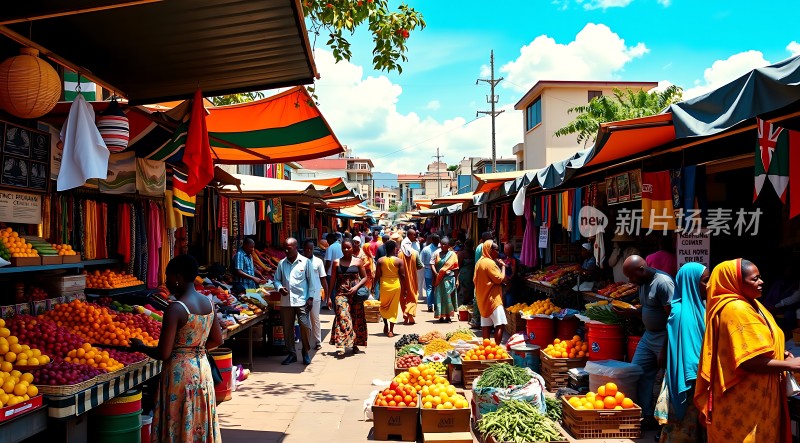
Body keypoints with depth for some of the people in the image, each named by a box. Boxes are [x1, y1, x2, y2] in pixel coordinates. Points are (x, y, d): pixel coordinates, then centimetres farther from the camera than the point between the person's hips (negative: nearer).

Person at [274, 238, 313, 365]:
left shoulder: (305, 262, 2)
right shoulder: (281, 263, 9)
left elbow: (311, 281, 2)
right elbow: (277, 279, 15)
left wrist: (310, 298, -4)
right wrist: (280, 288, -7)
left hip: (302, 301, -3)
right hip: (286, 301, 3)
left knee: (305, 327, -6)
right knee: (287, 328, 6)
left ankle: (306, 352, 12)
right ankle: (292, 353, 19)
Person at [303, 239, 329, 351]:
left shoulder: (318, 261, 1)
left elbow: (323, 279, 4)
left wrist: (327, 295, 0)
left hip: (315, 294, -1)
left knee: (315, 318, 3)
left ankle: (318, 342, 11)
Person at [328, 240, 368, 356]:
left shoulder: (358, 262, 5)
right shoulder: (336, 262, 7)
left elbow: (364, 277, 5)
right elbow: (333, 280, 9)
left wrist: (356, 287, -12)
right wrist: (330, 296, 5)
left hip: (355, 294, 1)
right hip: (341, 293, -1)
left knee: (356, 319, 6)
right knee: (342, 317, -13)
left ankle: (355, 344, 20)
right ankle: (340, 346, -20)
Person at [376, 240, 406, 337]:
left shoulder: (380, 260, -4)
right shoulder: (399, 261, -6)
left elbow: (377, 275, -3)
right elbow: (402, 276, -6)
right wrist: (404, 288, 3)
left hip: (384, 285, 1)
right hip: (396, 285, -1)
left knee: (383, 306, 22)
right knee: (393, 307, 5)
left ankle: (386, 324, 12)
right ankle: (391, 330, 4)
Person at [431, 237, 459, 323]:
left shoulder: (452, 254, 0)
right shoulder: (436, 253, 3)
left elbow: (455, 268, 1)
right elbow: (432, 264, 2)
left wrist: (456, 280, 0)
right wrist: (436, 273, -10)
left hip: (449, 278, -1)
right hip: (439, 279, 1)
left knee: (448, 297, 3)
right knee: (439, 297, 3)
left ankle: (448, 316, 12)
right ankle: (441, 316, 11)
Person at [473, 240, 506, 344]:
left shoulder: (480, 262, 13)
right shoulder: (490, 263, -16)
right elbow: (499, 279, -18)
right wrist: (503, 267, -4)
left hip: (483, 298, 10)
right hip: (493, 297, -10)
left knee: (486, 325, 10)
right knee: (499, 325, -10)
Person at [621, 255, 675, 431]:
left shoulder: (663, 282, -21)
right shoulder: (643, 283, 7)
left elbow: (673, 318, -21)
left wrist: (665, 350, -20)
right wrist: (627, 312, 2)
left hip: (665, 338, -9)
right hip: (648, 335, 9)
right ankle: (647, 416, 18)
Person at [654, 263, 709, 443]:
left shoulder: (699, 306, 6)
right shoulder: (681, 313, -20)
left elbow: (703, 345, 12)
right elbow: (686, 353, -20)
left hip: (701, 378, 8)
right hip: (689, 383, -8)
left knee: (696, 426, 16)